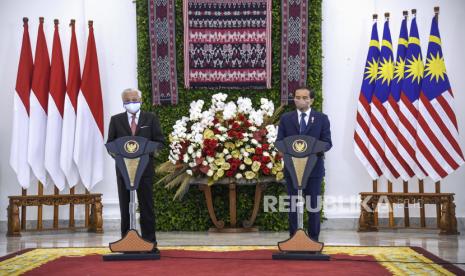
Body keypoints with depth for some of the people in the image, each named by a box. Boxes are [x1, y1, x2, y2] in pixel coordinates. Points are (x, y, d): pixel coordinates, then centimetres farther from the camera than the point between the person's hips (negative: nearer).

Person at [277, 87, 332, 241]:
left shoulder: (322, 118, 4)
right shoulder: (286, 118, 7)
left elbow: (327, 143, -1)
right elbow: (279, 141, 4)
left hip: (314, 167, -1)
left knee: (314, 204, 4)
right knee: (293, 204, 5)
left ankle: (313, 238, 12)